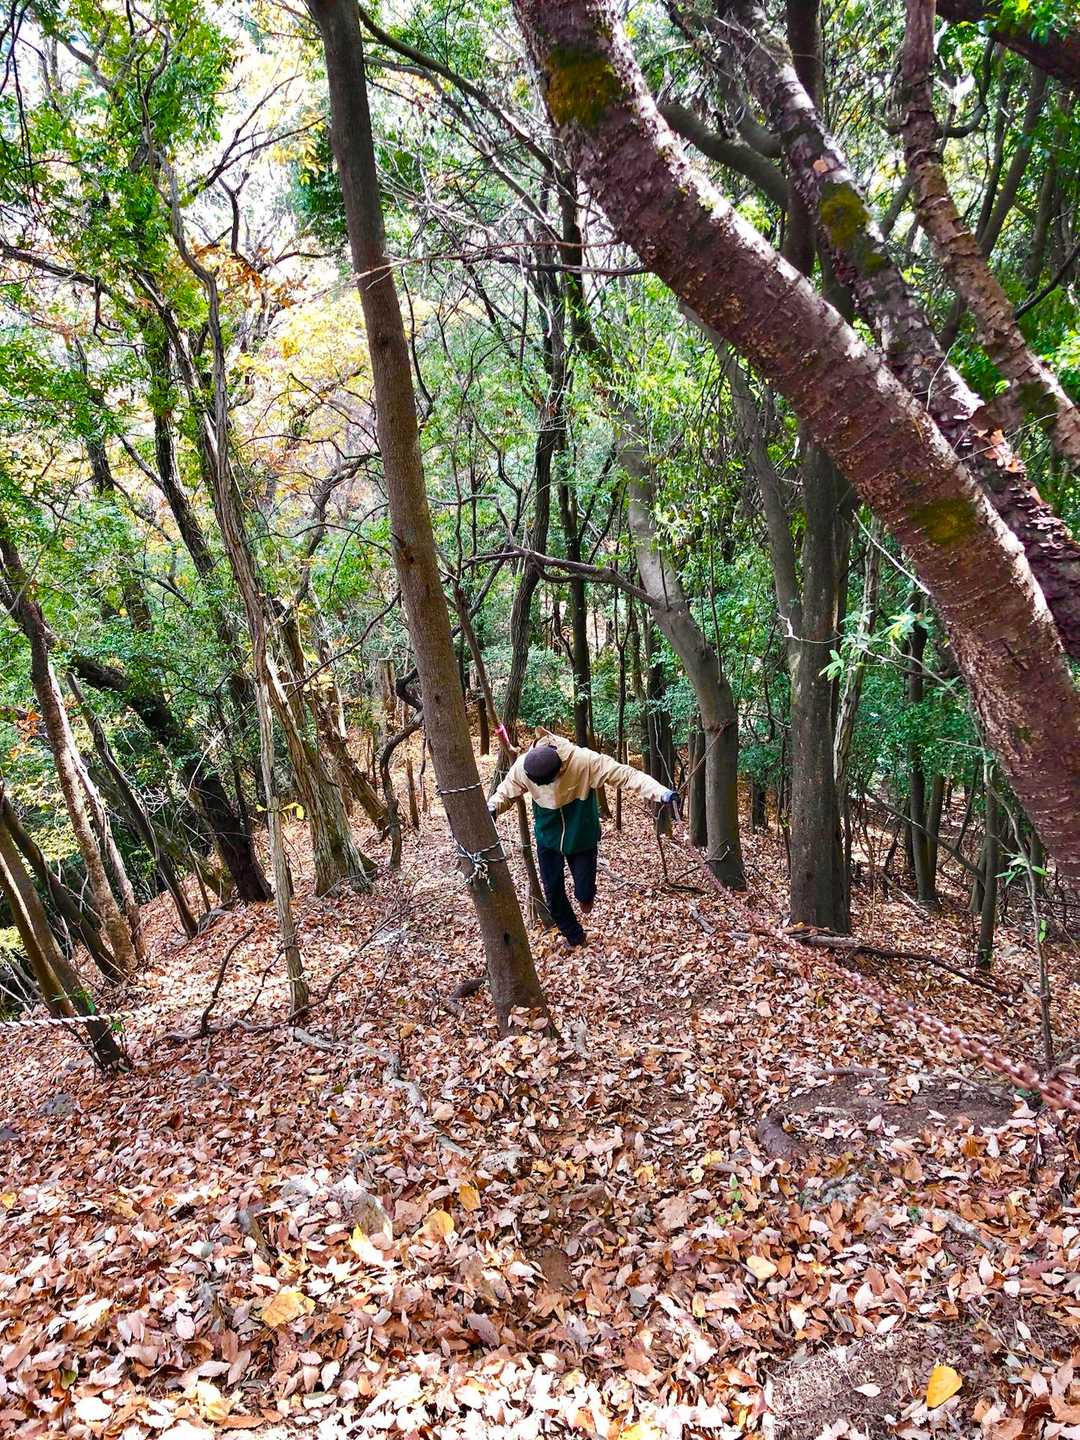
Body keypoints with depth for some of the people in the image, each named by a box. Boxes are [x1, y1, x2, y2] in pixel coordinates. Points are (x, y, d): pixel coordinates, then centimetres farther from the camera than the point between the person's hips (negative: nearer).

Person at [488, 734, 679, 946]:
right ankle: (575, 937, 33)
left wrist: (661, 792, -43)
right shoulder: (521, 767, -23)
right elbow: (505, 793, -6)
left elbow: (626, 775, -31)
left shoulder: (584, 760, -32)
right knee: (553, 894, 7)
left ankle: (585, 895, 42)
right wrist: (492, 808, -28)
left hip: (582, 837, -2)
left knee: (584, 893, 1)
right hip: (548, 839, 2)